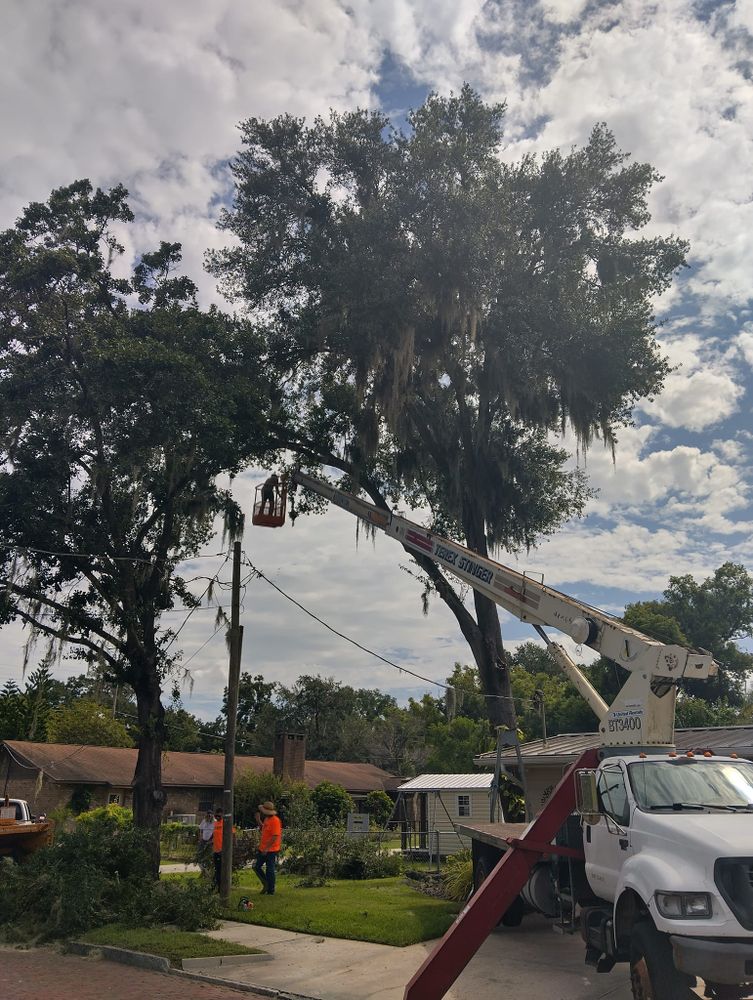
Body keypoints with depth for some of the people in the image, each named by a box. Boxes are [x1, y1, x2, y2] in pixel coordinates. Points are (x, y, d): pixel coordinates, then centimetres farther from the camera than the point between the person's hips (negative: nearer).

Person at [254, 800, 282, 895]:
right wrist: (258, 820, 10)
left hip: (271, 850, -9)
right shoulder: (266, 819, 9)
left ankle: (271, 891, 14)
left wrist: (266, 848, -22)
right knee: (256, 866, 12)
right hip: (262, 849, 9)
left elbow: (275, 836, -23)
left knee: (269, 870, 1)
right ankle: (266, 884, 25)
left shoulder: (275, 821, -20)